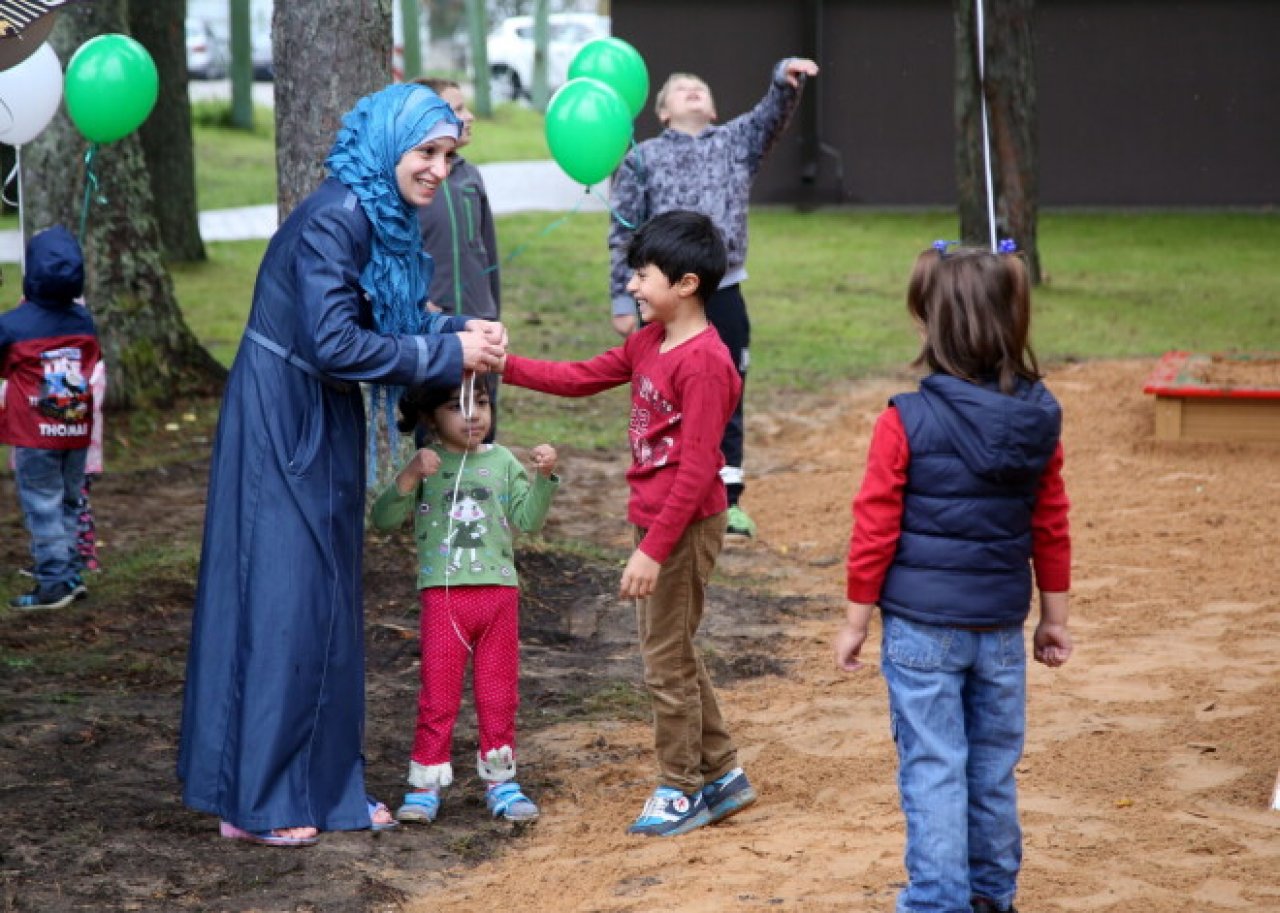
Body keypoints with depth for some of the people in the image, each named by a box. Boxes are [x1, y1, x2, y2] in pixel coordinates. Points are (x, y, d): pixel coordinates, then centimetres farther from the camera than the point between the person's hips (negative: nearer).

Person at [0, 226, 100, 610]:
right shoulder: (84, 320, 0)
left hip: (34, 436, -5)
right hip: (77, 433, 5)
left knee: (43, 508, 1)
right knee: (69, 504, 16)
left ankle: (54, 582, 0)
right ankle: (68, 573, 21)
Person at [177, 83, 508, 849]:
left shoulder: (385, 223, 8)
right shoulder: (336, 221, -21)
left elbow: (393, 316, 11)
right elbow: (333, 343, -27)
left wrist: (463, 333, -7)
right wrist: (448, 355, -21)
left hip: (322, 429, 9)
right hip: (281, 429, -9)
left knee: (328, 606, 13)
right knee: (280, 601, -4)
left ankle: (323, 783, 22)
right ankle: (254, 800, 5)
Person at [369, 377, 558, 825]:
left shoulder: (502, 461, 6)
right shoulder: (426, 463, -2)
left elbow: (529, 520, 4)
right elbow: (384, 518, -10)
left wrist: (542, 477, -10)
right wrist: (409, 476, -24)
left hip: (499, 591, 3)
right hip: (444, 594, -3)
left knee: (499, 694, 10)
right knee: (438, 695, 2)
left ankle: (500, 780, 20)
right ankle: (426, 784, 9)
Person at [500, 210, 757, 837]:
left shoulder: (703, 362, -21)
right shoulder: (650, 343, 7)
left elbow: (696, 470, -23)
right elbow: (582, 378, 17)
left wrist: (654, 549, -23)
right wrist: (505, 366, 6)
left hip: (684, 527, -10)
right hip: (652, 520, 10)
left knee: (667, 660, 1)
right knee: (671, 652, 17)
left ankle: (681, 791, 15)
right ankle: (722, 774, 28)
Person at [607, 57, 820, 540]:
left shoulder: (735, 141, 9)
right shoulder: (642, 159, 3)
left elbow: (771, 117, -10)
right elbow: (623, 234, 1)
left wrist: (785, 79, -31)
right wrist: (622, 301, -3)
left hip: (723, 293, 2)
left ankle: (727, 498, 17)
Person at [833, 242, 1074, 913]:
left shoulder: (906, 422, -15)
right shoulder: (1039, 420, -2)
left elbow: (875, 533, -11)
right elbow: (1052, 530, 5)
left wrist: (855, 621, 0)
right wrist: (1054, 617, 16)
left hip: (921, 627, -4)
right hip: (1001, 630, 4)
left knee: (933, 769, 3)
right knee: (994, 768, 16)